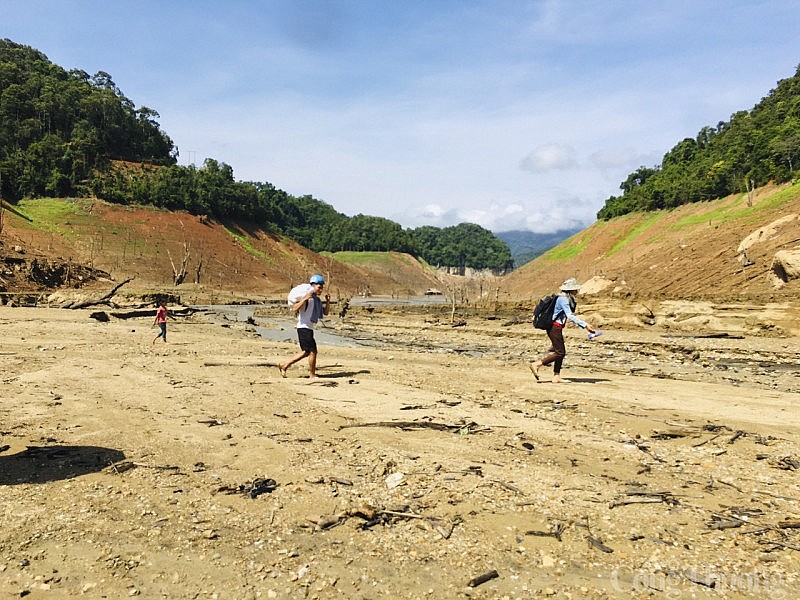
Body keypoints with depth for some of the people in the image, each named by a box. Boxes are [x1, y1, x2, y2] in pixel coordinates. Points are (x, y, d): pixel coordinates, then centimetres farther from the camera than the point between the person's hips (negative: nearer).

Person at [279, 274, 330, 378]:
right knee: (313, 351, -6)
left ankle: (284, 366, 23)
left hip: (309, 329, 10)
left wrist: (328, 301, 4)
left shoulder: (318, 300, 15)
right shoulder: (306, 296, -12)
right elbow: (294, 309, -22)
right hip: (303, 327, -10)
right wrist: (305, 299, -29)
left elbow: (326, 312, 18)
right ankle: (312, 375, 7)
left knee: (306, 352, 15)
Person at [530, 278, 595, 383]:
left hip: (557, 328, 10)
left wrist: (584, 326, 16)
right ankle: (536, 365, -4)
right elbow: (570, 316, -25)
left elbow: (571, 316, 21)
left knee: (562, 352, 9)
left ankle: (556, 377, 11)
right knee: (559, 353, -7)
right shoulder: (563, 299, -16)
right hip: (554, 328, -10)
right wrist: (585, 325, -27)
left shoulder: (568, 299, 15)